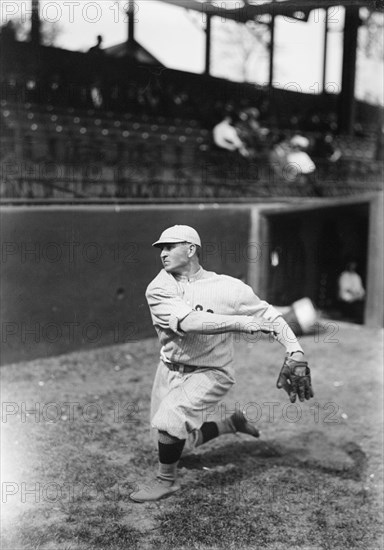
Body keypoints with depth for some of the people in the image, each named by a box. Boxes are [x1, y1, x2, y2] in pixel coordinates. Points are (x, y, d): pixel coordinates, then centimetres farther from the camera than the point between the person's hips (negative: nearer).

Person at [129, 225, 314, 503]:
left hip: (210, 373, -4)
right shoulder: (159, 288, -12)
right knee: (183, 438, 14)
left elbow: (270, 316, -10)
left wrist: (296, 351, -26)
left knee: (168, 420, -24)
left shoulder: (228, 287, -14)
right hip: (170, 370, 5)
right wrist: (242, 322, -35)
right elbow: (189, 322, -26)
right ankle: (233, 423, 40)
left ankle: (167, 480, 5)